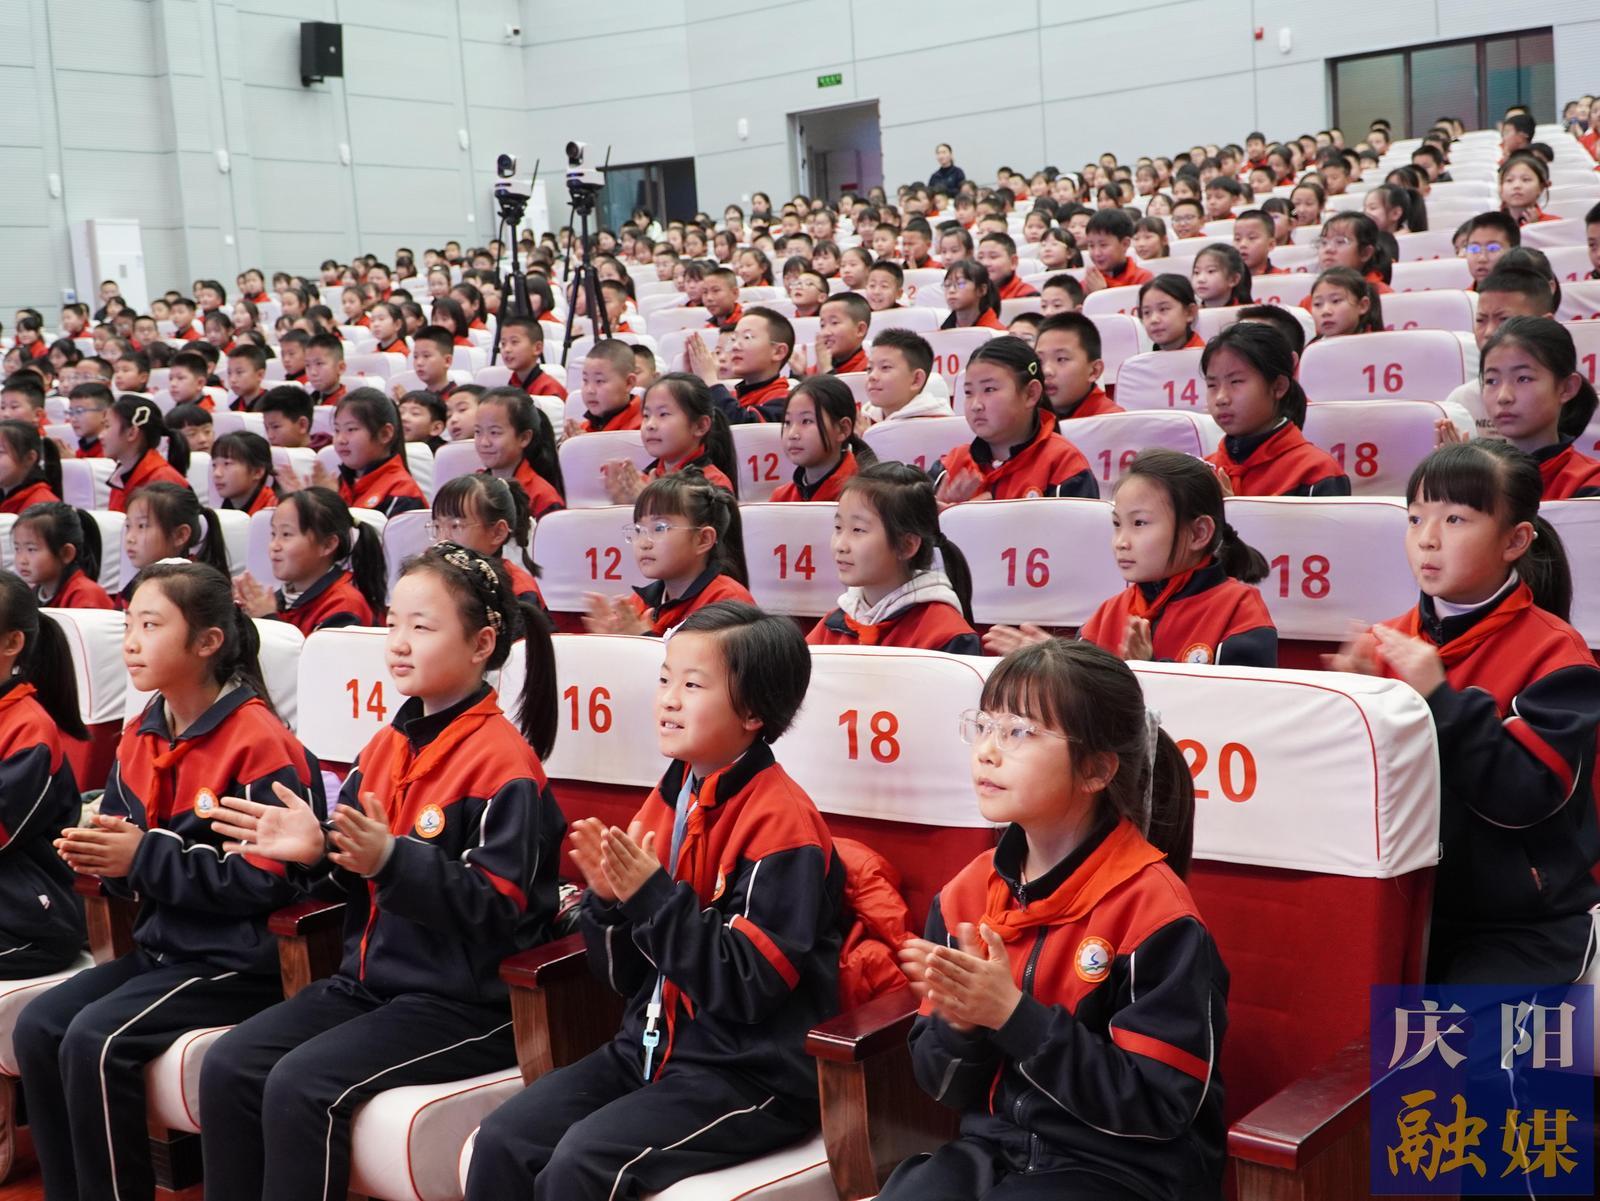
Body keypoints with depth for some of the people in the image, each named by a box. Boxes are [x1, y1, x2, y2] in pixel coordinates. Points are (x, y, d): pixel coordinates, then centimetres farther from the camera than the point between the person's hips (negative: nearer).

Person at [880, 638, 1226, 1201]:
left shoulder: (1152, 907, -14)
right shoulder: (966, 893, 3)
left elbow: (1158, 1106, -16)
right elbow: (943, 1086, 8)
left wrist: (1013, 1014, -22)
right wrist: (961, 1022, -15)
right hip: (995, 1145, 5)